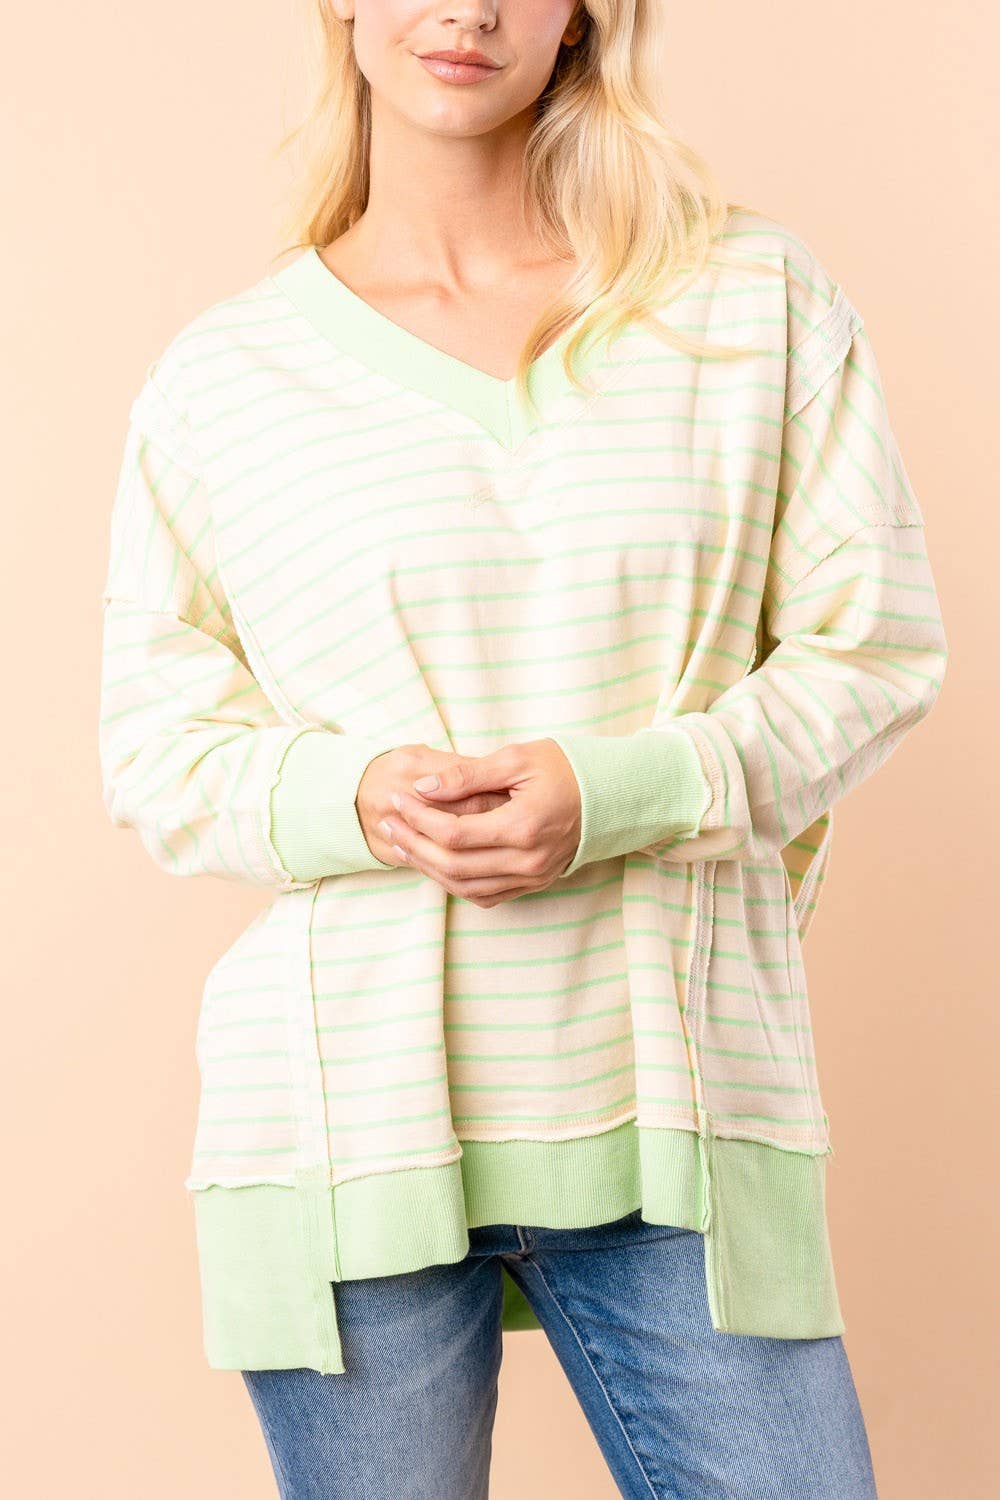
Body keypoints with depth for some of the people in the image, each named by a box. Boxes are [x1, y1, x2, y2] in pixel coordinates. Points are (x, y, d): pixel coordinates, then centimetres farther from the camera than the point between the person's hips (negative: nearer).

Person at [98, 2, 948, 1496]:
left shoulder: (764, 304, 5)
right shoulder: (221, 377, 5)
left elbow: (872, 646, 4)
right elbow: (157, 749, 8)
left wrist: (620, 793, -12)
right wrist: (352, 799, -13)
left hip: (675, 1105, 0)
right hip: (348, 1100, 0)